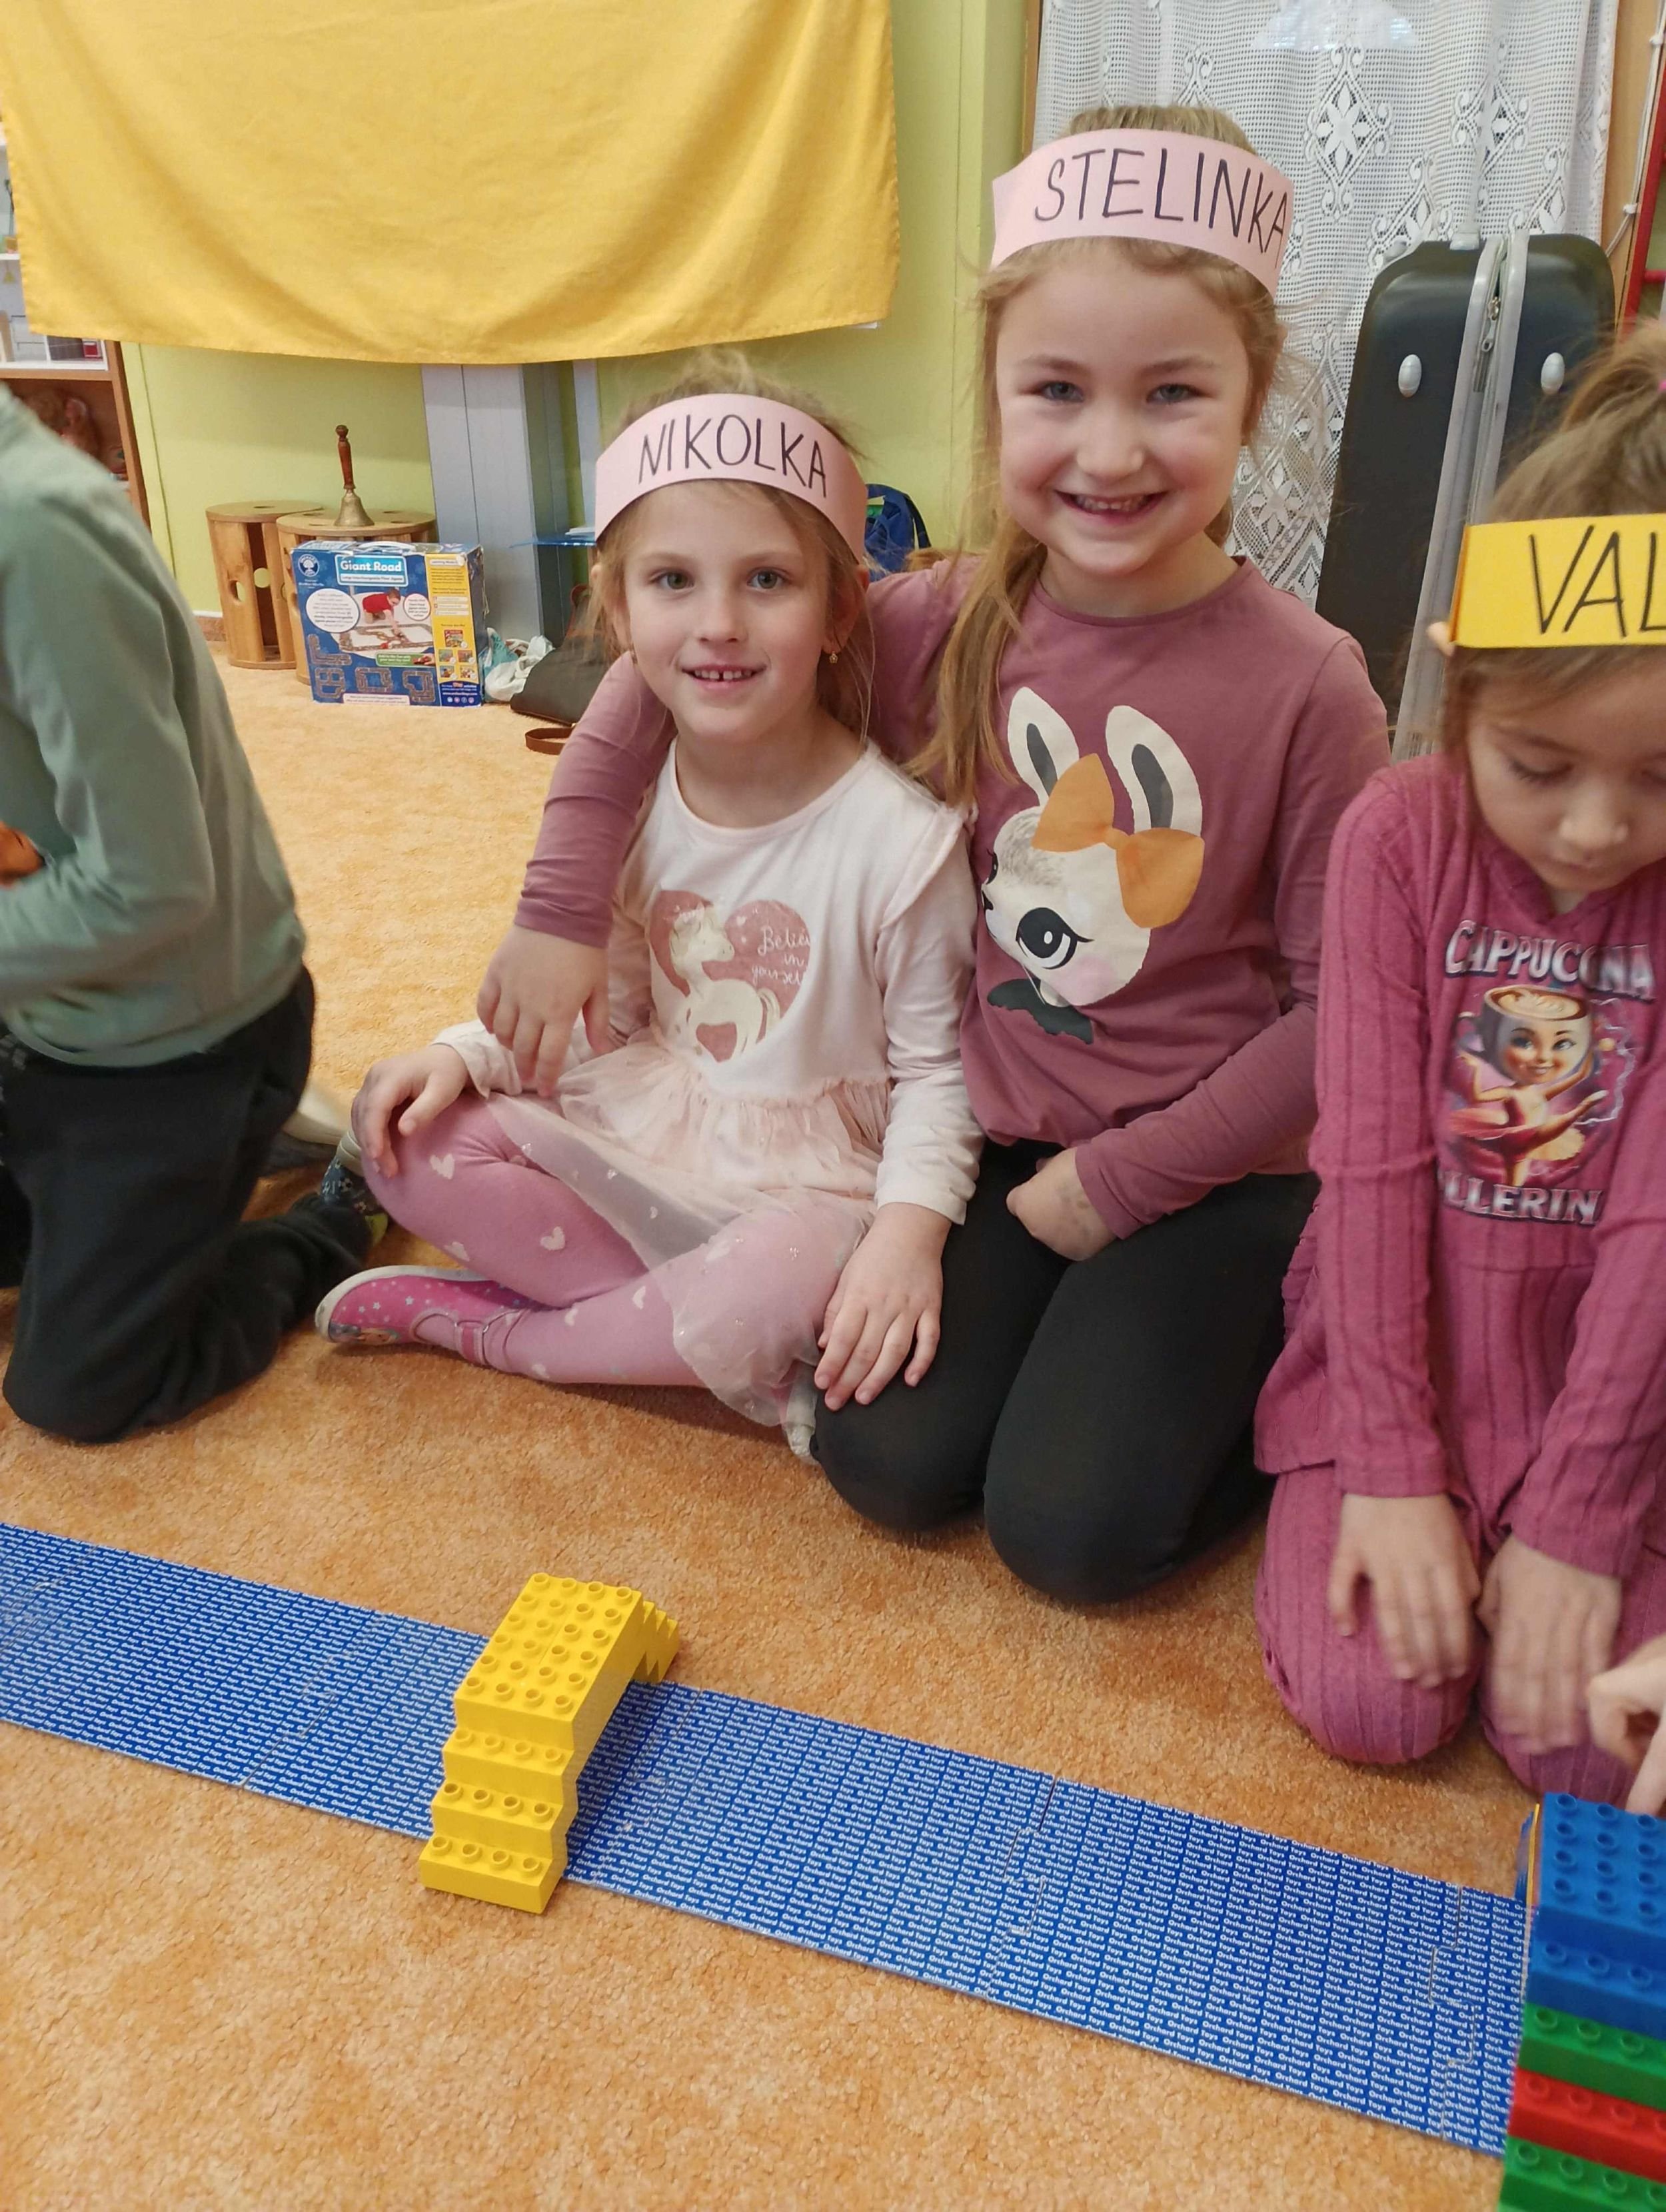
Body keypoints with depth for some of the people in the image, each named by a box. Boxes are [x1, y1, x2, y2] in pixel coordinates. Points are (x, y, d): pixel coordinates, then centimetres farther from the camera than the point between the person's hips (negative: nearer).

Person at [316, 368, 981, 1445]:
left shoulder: (901, 839, -20)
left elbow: (936, 1070, -11)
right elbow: (618, 1001, 9)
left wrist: (912, 1225, -27)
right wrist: (466, 1055, -6)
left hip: (808, 1181, -5)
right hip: (643, 1129, 5)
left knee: (778, 1288, -37)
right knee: (401, 1130, -9)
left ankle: (482, 1325, -7)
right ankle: (717, 1344, -11)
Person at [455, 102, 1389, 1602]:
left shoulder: (1306, 687, -17)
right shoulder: (948, 627, -8)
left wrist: (1122, 1181, -13)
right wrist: (561, 911, -5)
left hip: (1215, 1169, -3)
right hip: (1003, 1137, 4)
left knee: (1071, 1527, -14)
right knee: (889, 1463, -5)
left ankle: (1272, 1353, 13)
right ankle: (1068, 1312, 21)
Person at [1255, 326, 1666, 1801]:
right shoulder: (1402, 836, -10)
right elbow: (1372, 1157, -13)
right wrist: (1391, 1462, -15)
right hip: (1393, 1351, 0)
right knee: (1364, 1703, -12)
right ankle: (1330, 1482, 15)